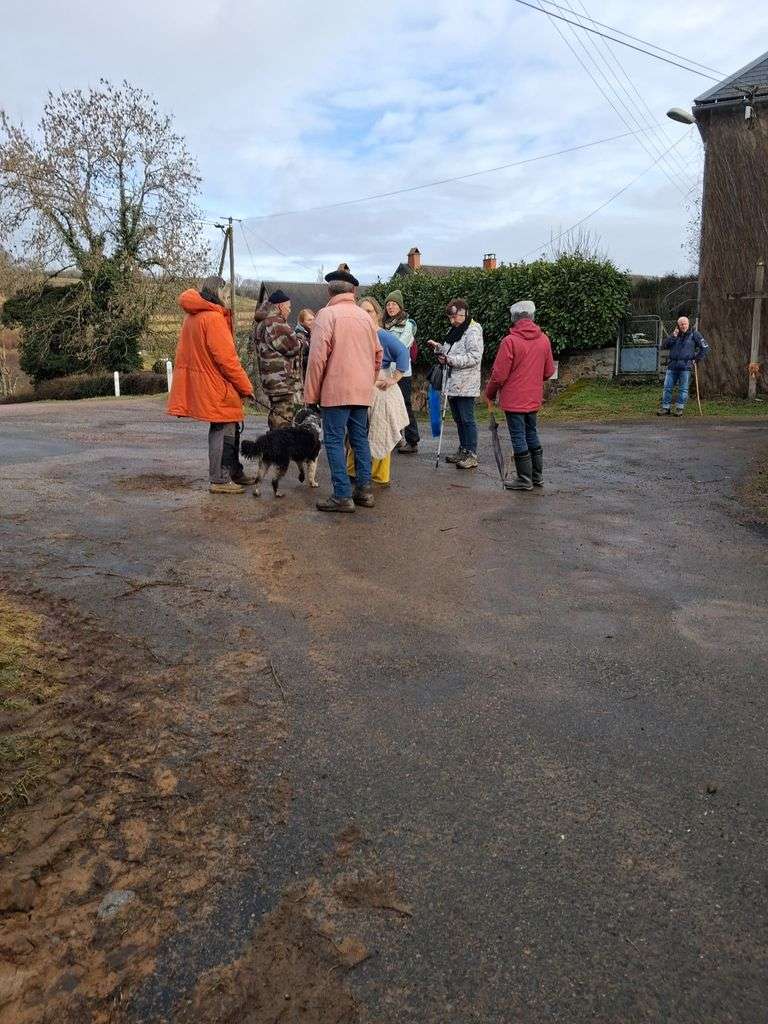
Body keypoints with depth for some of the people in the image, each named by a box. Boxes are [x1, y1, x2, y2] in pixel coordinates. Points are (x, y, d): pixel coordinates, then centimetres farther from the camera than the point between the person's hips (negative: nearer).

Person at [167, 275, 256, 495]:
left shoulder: (192, 316, 14)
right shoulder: (213, 317, -16)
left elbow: (192, 351, 18)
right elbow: (226, 357, -19)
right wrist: (246, 387, -11)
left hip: (201, 383, 10)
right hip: (217, 385, -10)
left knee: (230, 428, 17)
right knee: (223, 430, -2)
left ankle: (235, 472, 28)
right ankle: (220, 480, 5)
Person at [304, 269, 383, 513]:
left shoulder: (327, 314, -7)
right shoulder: (365, 316, 11)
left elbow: (317, 357, -12)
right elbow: (378, 353, 16)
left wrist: (311, 393, -6)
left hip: (336, 389, -6)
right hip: (362, 391, 6)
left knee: (334, 440, -2)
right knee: (360, 439, 14)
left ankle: (342, 496, -3)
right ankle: (364, 490, 17)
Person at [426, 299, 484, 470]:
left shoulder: (473, 331, -11)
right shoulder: (454, 330, 18)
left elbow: (474, 357, -20)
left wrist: (449, 360, -21)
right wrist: (438, 347, 9)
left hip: (466, 385, -9)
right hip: (453, 383, 9)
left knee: (467, 419, -6)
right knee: (458, 419, 15)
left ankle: (472, 455, -2)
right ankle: (463, 450, 25)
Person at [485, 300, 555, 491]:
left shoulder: (510, 341, -16)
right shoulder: (544, 339, 2)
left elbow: (499, 375, -14)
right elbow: (549, 371, 10)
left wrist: (489, 394, 2)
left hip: (514, 399, -6)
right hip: (534, 399, 6)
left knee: (518, 437, 2)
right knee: (532, 434, 18)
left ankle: (525, 480, 8)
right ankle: (537, 476, 25)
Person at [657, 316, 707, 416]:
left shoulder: (694, 334, 1)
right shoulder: (675, 334, 12)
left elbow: (704, 347, 4)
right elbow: (665, 345, 1)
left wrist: (696, 359, 0)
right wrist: (673, 336, -9)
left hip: (685, 366, -3)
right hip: (672, 366, 3)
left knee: (683, 389, 2)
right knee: (667, 387, 2)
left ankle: (679, 408, 10)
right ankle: (665, 408, 9)